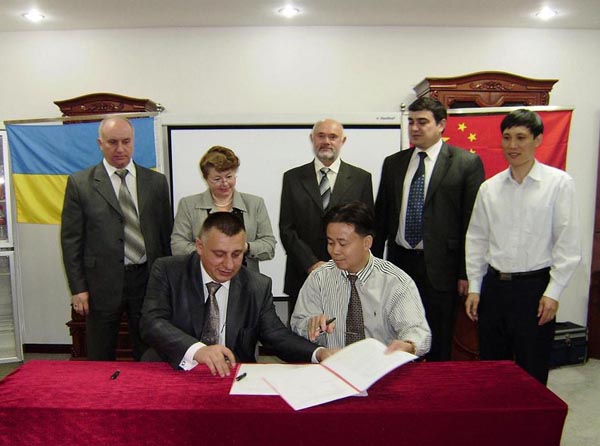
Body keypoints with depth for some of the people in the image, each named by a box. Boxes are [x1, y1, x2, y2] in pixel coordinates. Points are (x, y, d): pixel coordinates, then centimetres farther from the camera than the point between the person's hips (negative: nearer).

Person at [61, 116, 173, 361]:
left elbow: (166, 233, 6)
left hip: (147, 279, 1)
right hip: (102, 283, -1)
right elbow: (70, 239, 0)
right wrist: (78, 288, -4)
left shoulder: (156, 181, 5)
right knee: (100, 363, 13)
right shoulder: (79, 183, 0)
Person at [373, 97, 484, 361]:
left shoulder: (466, 163, -3)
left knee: (439, 347, 10)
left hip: (440, 267, -3)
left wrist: (466, 271, -7)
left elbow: (472, 220, -5)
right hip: (400, 262, 4)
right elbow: (381, 215, 11)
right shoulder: (393, 163, 9)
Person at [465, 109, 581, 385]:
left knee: (532, 372, 9)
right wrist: (474, 288, 7)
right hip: (494, 285, 4)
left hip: (534, 285, -3)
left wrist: (553, 292, -9)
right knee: (490, 370, 15)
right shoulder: (489, 188, 5)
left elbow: (568, 244, -6)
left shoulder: (559, 183, -5)